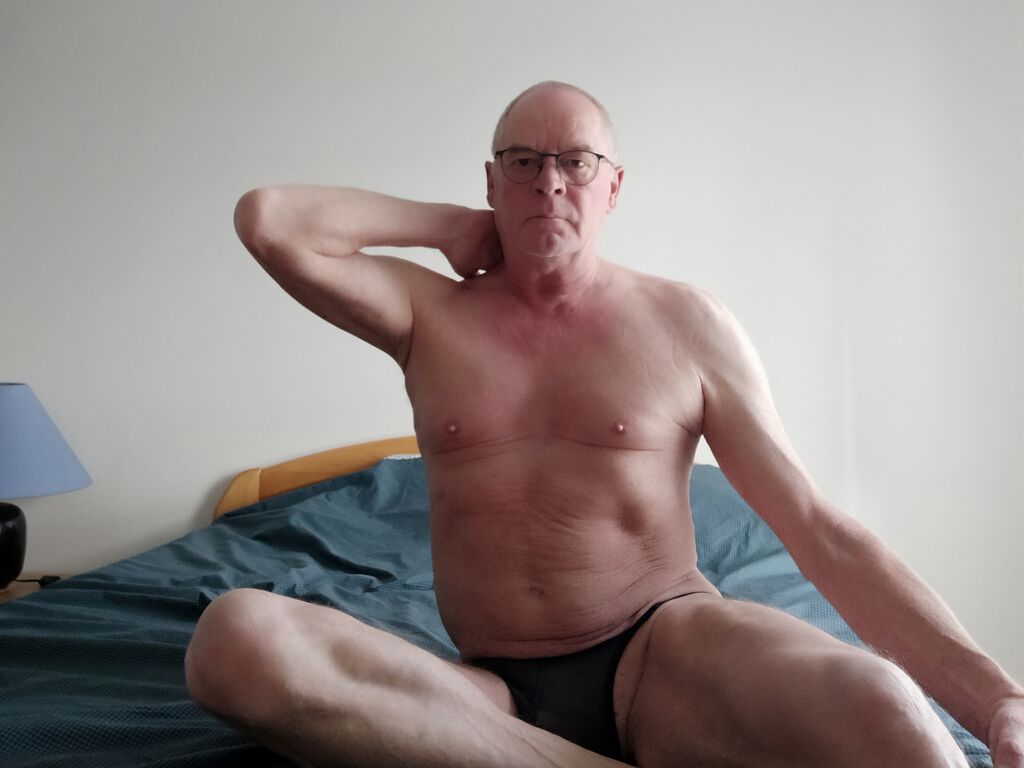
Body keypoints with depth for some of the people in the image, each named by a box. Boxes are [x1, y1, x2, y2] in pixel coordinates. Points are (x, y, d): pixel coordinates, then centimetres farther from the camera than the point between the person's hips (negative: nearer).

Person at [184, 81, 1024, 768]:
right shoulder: (429, 314, 9)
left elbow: (821, 531, -2)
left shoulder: (685, 322, 4)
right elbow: (265, 217, -2)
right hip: (494, 694, 6)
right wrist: (450, 224, 5)